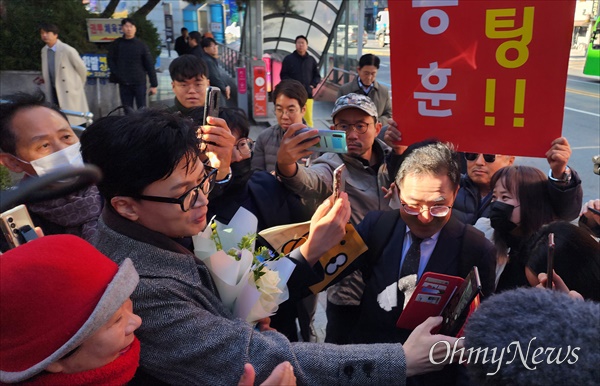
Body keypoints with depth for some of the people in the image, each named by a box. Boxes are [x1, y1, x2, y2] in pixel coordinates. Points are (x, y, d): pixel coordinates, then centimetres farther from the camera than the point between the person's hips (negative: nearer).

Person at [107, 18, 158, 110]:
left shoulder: (141, 45, -1)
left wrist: (154, 84, -5)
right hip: (124, 84, 2)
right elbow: (110, 61, 10)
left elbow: (150, 65, -2)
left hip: (139, 83, -2)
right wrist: (117, 75, -6)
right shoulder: (116, 44, 4)